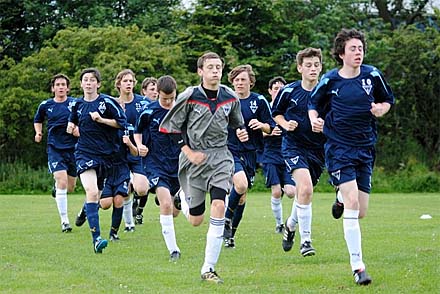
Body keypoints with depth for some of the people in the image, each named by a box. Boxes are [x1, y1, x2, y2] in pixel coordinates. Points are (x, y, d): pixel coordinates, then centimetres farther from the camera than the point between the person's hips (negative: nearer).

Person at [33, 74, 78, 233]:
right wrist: (38, 132, 4)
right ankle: (64, 221, -13)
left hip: (73, 148, 1)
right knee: (62, 182, -18)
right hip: (55, 149, -1)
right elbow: (38, 120, 22)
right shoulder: (45, 105, 3)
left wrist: (79, 128, -17)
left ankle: (57, 188, 48)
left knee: (70, 188, 9)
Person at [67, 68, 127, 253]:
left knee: (96, 195, 10)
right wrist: (72, 128, 6)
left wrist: (101, 120, -15)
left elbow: (122, 122, -6)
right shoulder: (77, 105, 8)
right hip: (85, 153, 0)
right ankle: (96, 238, -26)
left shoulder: (107, 102, -4)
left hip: (105, 154, 0)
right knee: (92, 192, -19)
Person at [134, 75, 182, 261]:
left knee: (174, 211, 9)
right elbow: (137, 131, 12)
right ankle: (173, 250, -15)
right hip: (156, 164, -2)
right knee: (166, 205, -19)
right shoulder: (149, 112, -5)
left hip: (178, 164, 2)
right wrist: (140, 146, -6)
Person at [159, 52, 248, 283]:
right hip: (195, 159, -2)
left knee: (219, 207, -18)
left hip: (221, 157, 2)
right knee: (196, 220, 4)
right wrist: (189, 152, -9)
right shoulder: (189, 97, -9)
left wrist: (240, 132, -2)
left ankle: (208, 269, -11)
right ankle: (183, 198, 45)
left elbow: (236, 123, 21)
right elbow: (170, 126, -2)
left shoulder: (230, 97, 2)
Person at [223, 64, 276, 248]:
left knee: (242, 194, 8)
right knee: (241, 185, -26)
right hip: (230, 150, -2)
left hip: (250, 153, 2)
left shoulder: (259, 101, 1)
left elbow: (270, 128, 3)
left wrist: (261, 125, -16)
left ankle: (231, 233, 24)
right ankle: (227, 219, -4)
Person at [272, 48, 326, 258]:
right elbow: (276, 113, 13)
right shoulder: (288, 91, -4)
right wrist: (285, 124, -7)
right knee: (305, 187, -23)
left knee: (303, 192, 12)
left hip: (317, 148, 2)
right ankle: (305, 240, -17)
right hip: (294, 146, -2)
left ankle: (291, 224, 44)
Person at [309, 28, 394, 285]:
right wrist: (315, 120, -9)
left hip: (366, 148, 3)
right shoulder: (329, 81, -4)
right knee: (352, 203, -18)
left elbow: (388, 100, 14)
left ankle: (342, 201, 44)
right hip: (339, 148, -3)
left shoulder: (373, 75, 0)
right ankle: (357, 265, -14)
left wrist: (380, 110, -8)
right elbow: (314, 104, 12)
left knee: (361, 212, 5)